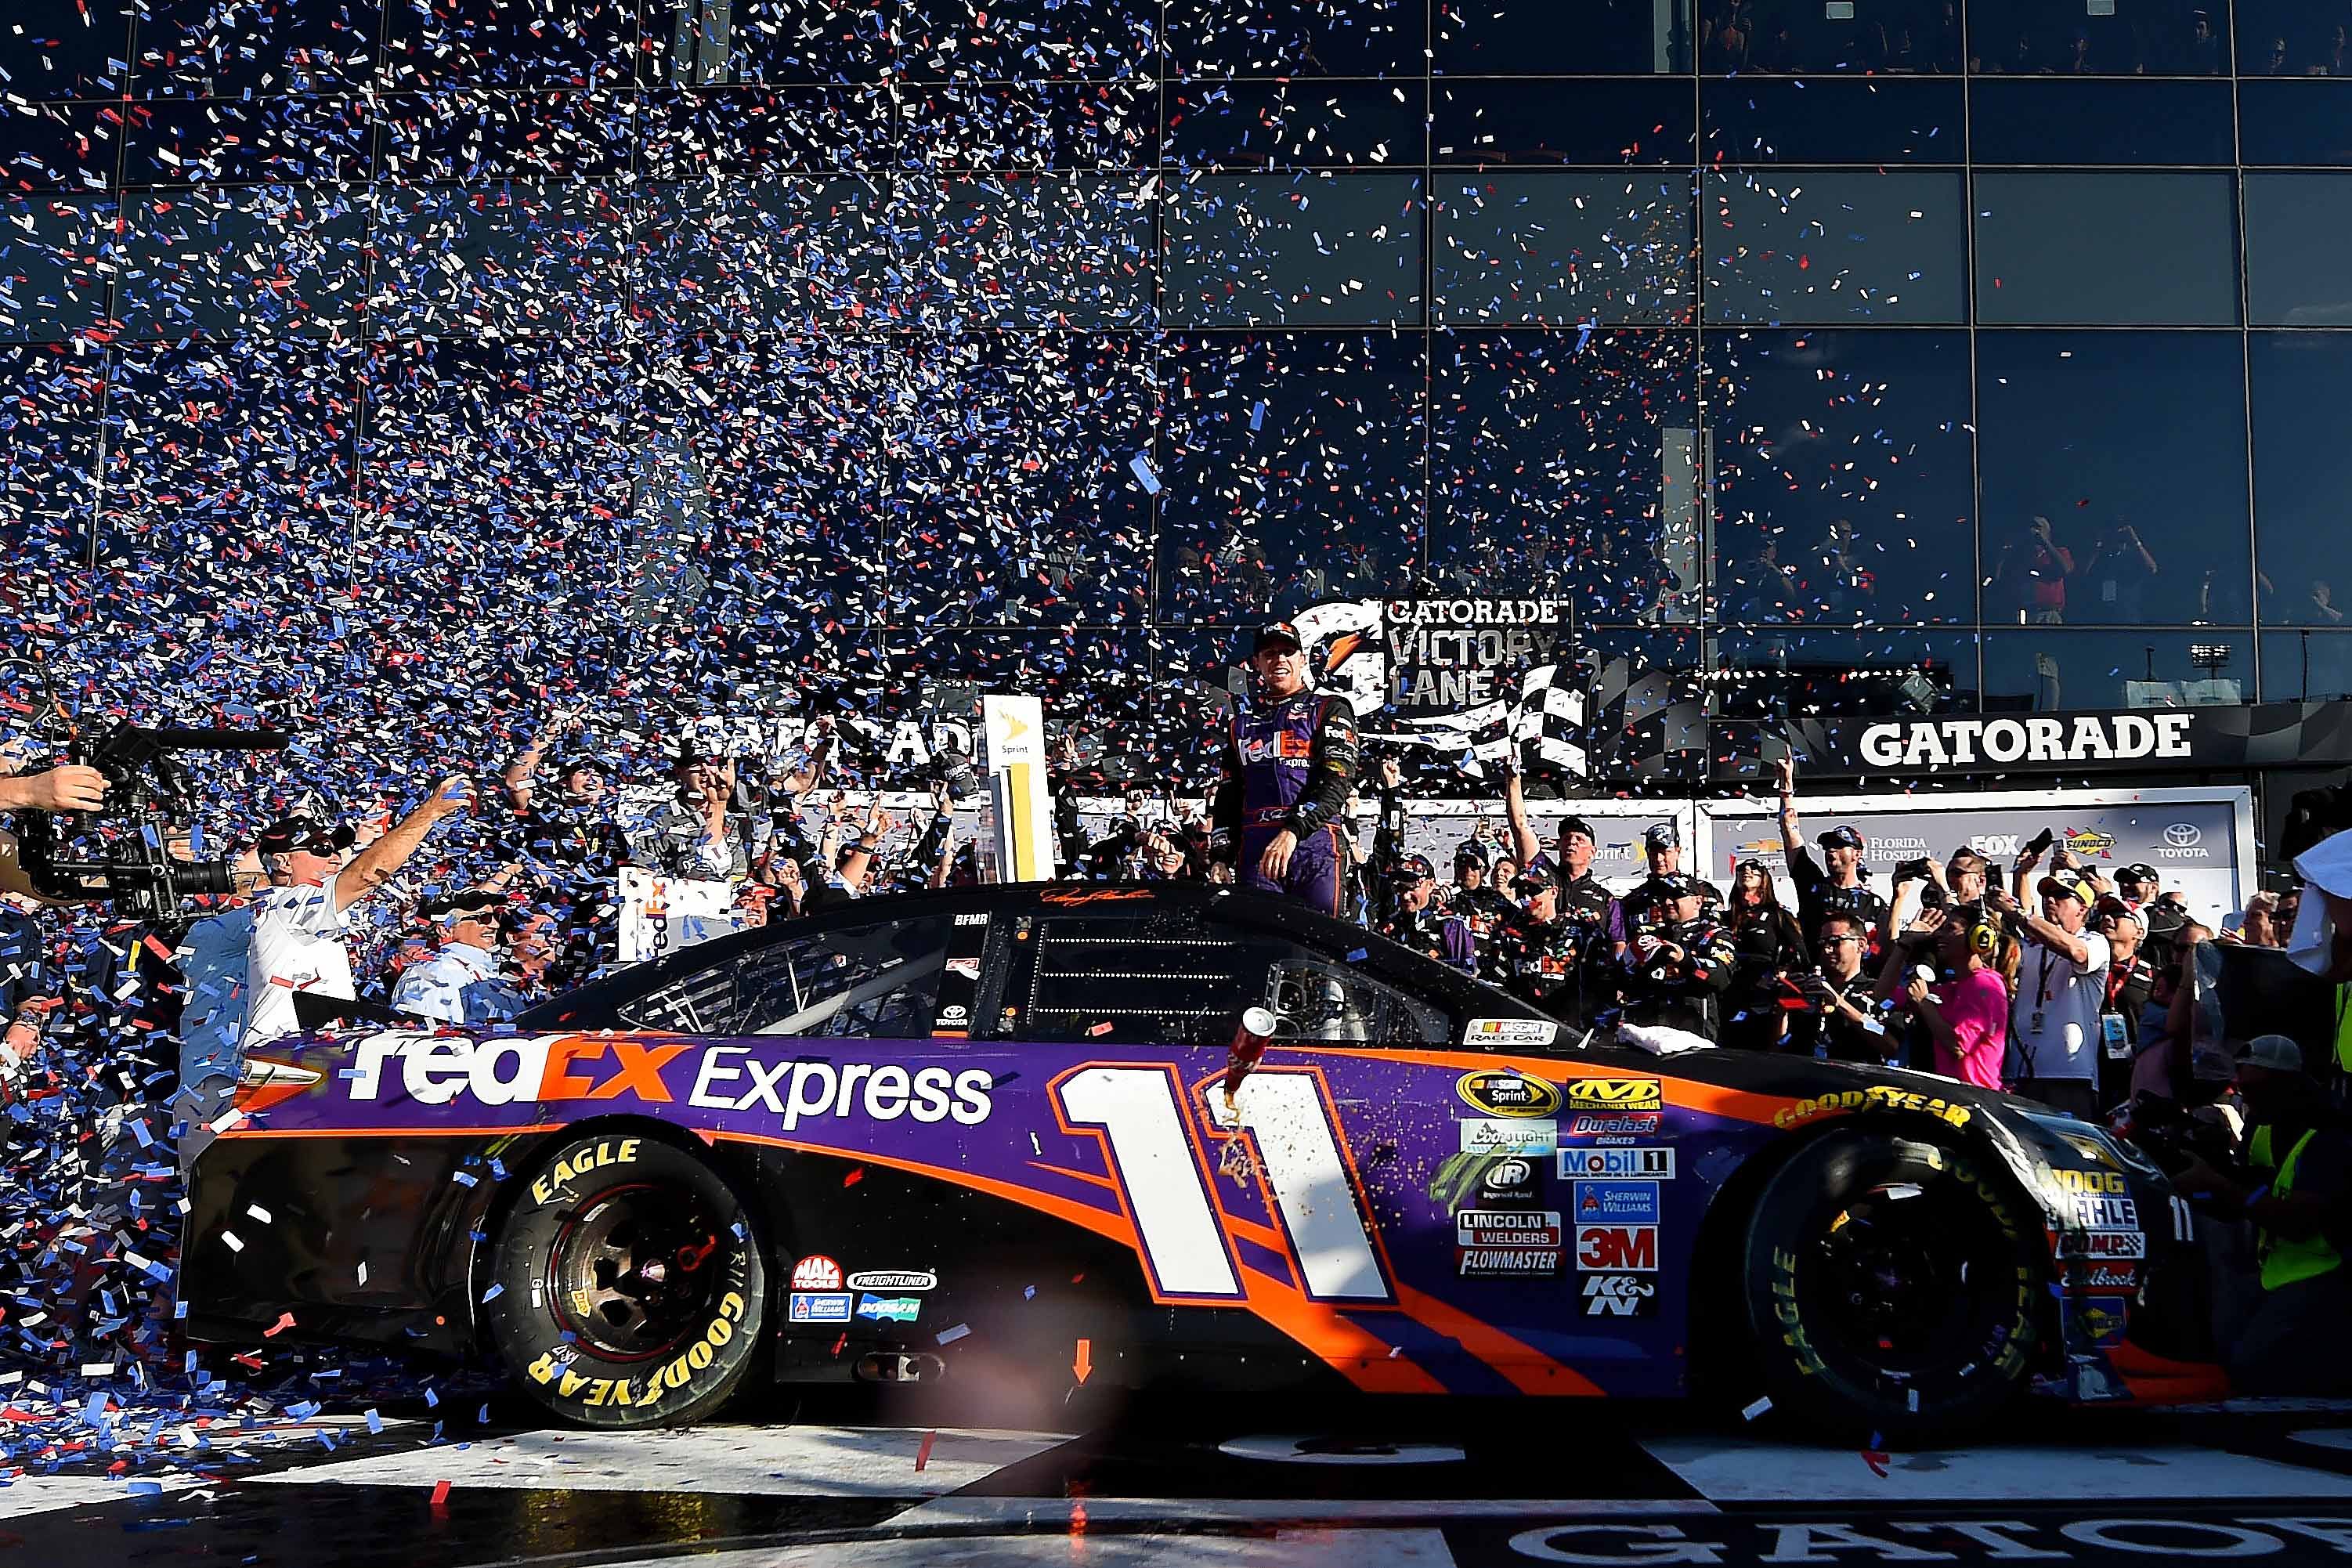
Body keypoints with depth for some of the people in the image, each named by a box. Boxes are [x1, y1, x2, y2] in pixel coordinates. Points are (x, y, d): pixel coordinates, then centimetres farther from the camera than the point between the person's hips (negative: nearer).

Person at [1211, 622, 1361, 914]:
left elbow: (1338, 781, -5)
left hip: (1314, 847, -3)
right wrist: (1221, 858, 10)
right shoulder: (1243, 720, 24)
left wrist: (1292, 832, -19)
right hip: (1254, 851, 3)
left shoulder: (1329, 710, 10)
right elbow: (1227, 794, 24)